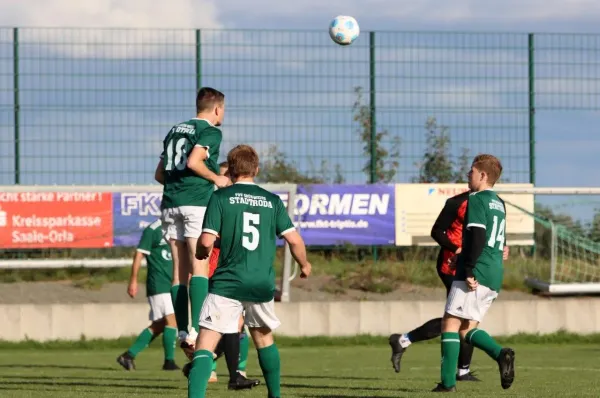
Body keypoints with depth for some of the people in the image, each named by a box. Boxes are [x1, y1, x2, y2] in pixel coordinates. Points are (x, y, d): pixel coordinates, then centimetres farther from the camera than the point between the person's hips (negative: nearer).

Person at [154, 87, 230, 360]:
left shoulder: (175, 131, 20)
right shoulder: (211, 132, -2)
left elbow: (159, 174, 20)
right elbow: (194, 162, -17)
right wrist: (216, 179, -3)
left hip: (171, 204, 7)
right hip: (196, 202, -7)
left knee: (179, 271, 6)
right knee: (199, 267, -12)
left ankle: (183, 333, 3)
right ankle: (196, 330, -24)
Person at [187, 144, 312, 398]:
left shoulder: (220, 197, -2)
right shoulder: (272, 201, 7)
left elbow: (207, 241, -10)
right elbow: (294, 239, 4)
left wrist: (201, 253, 14)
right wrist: (304, 265, 23)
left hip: (227, 283, -4)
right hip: (263, 285, 4)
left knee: (205, 345, -8)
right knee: (264, 338, 26)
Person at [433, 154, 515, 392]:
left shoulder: (476, 200, -8)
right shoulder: (499, 203, 20)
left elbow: (477, 236, -20)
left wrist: (470, 270, -20)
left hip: (475, 275, -9)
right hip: (495, 276, 9)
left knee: (450, 323, -3)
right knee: (467, 328, 13)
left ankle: (448, 382, -8)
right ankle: (501, 354, -10)